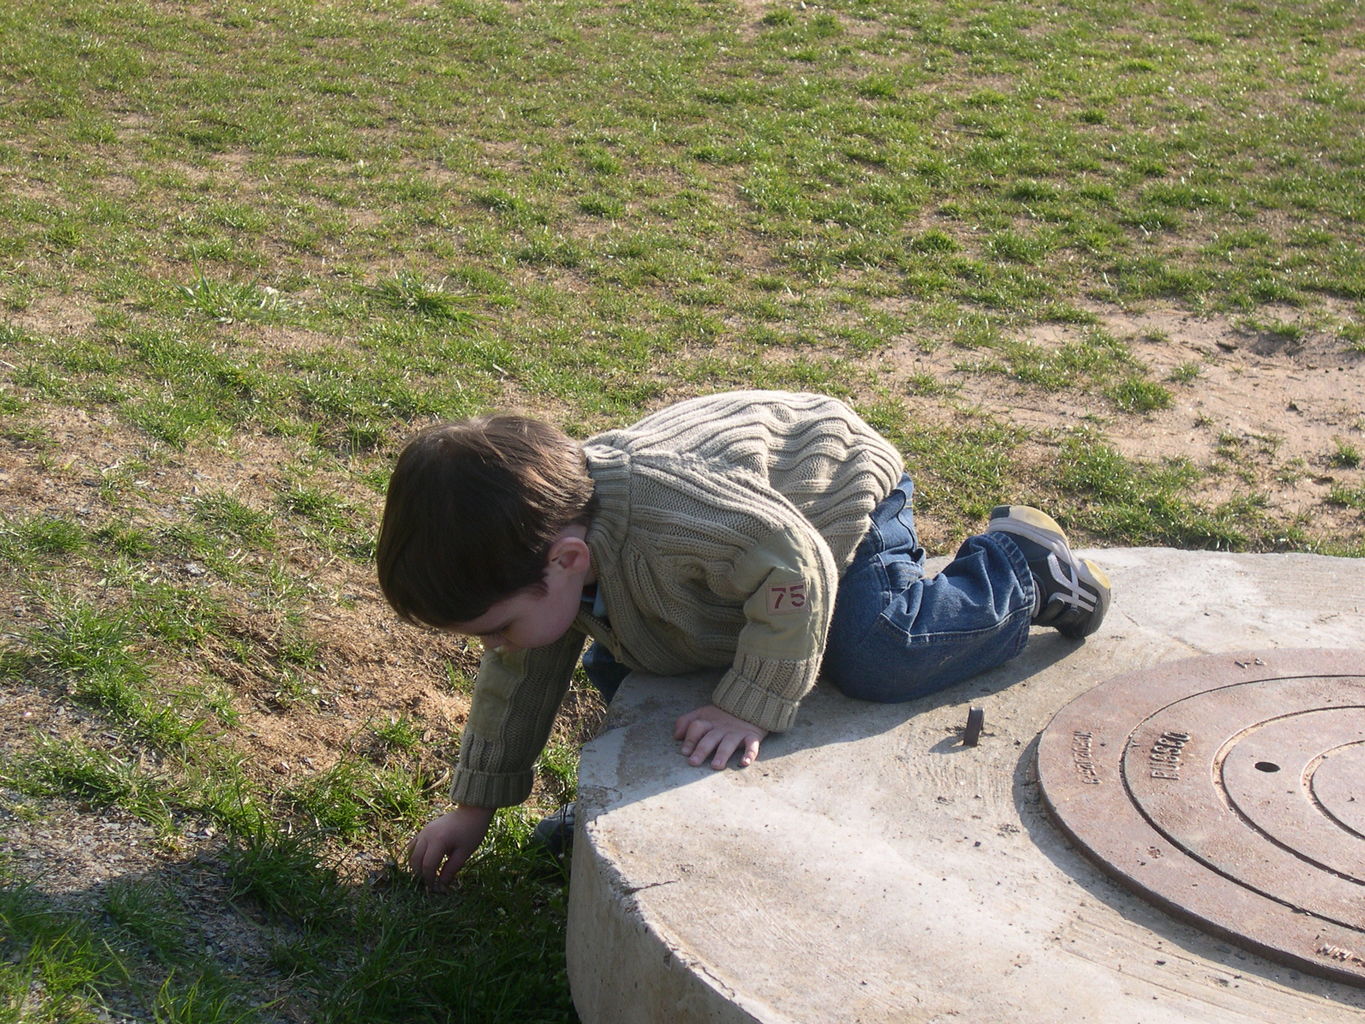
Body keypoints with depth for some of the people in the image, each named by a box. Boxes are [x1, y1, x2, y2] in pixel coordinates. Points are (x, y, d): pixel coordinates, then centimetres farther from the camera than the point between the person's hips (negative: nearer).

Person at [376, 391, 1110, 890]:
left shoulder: (669, 511, -47)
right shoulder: (530, 549, -19)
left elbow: (797, 568, -40)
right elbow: (518, 679, -5)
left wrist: (749, 708, -38)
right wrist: (472, 807, 0)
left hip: (835, 492, -7)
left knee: (880, 658, -27)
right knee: (614, 672, 7)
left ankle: (1022, 562, 1)